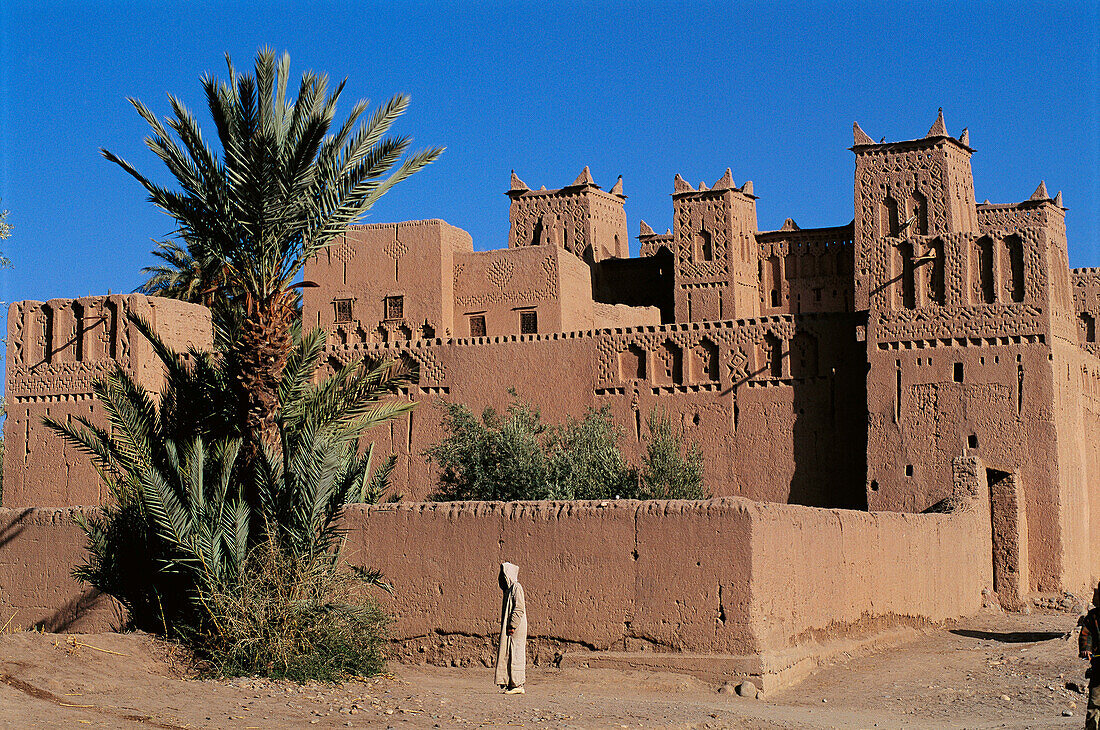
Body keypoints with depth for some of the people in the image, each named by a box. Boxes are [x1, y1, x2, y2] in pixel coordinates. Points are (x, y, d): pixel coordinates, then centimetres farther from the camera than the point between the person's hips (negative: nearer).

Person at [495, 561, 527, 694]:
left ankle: (517, 685, -8)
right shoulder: (508, 589, 17)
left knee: (514, 655, -9)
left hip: (516, 628, -10)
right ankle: (512, 684, 11)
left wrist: (512, 626, -21)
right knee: (507, 655, 9)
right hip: (508, 627, 10)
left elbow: (519, 608, -18)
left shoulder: (516, 588, -11)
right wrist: (505, 627, 18)